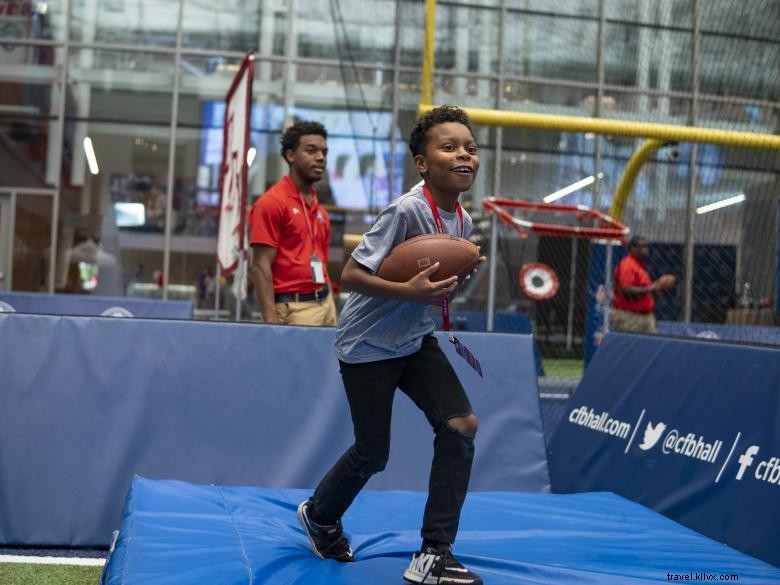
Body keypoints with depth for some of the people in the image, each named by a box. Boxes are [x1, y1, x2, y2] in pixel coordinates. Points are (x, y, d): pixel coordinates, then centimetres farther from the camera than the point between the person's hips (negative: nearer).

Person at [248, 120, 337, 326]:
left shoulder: (320, 211, 15)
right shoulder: (272, 203, -7)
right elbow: (260, 268, -13)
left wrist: (331, 309, 13)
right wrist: (271, 322, -21)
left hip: (325, 305, 7)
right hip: (293, 308, -7)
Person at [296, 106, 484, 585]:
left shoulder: (462, 220, 0)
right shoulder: (406, 211, -23)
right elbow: (352, 274, -23)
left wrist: (446, 289, -7)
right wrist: (409, 291, -34)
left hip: (416, 339, 7)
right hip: (367, 345, -7)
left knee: (461, 424, -10)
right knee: (374, 454, 4)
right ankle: (319, 514, 37)